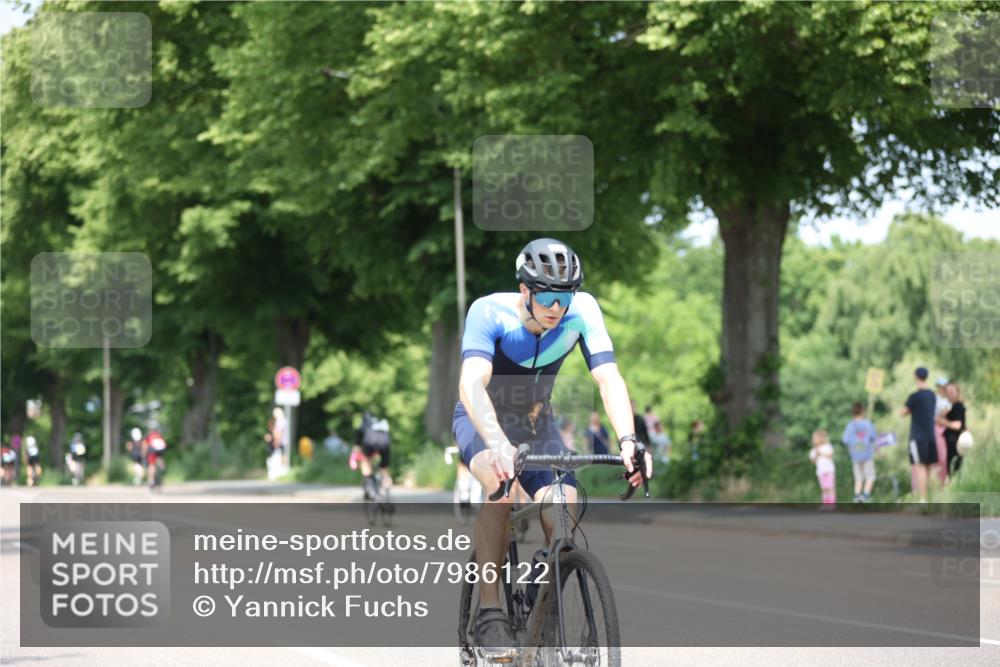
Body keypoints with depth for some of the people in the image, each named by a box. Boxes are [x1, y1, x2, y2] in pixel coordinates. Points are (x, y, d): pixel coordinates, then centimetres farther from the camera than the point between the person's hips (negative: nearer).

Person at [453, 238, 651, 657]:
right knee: (503, 483, -36)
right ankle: (489, 612, -29)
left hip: (537, 425, 3)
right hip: (483, 420, -3)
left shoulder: (582, 310, -21)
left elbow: (609, 377, -29)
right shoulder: (489, 312, -29)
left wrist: (628, 440, -46)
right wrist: (498, 444, -59)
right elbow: (471, 384, -42)